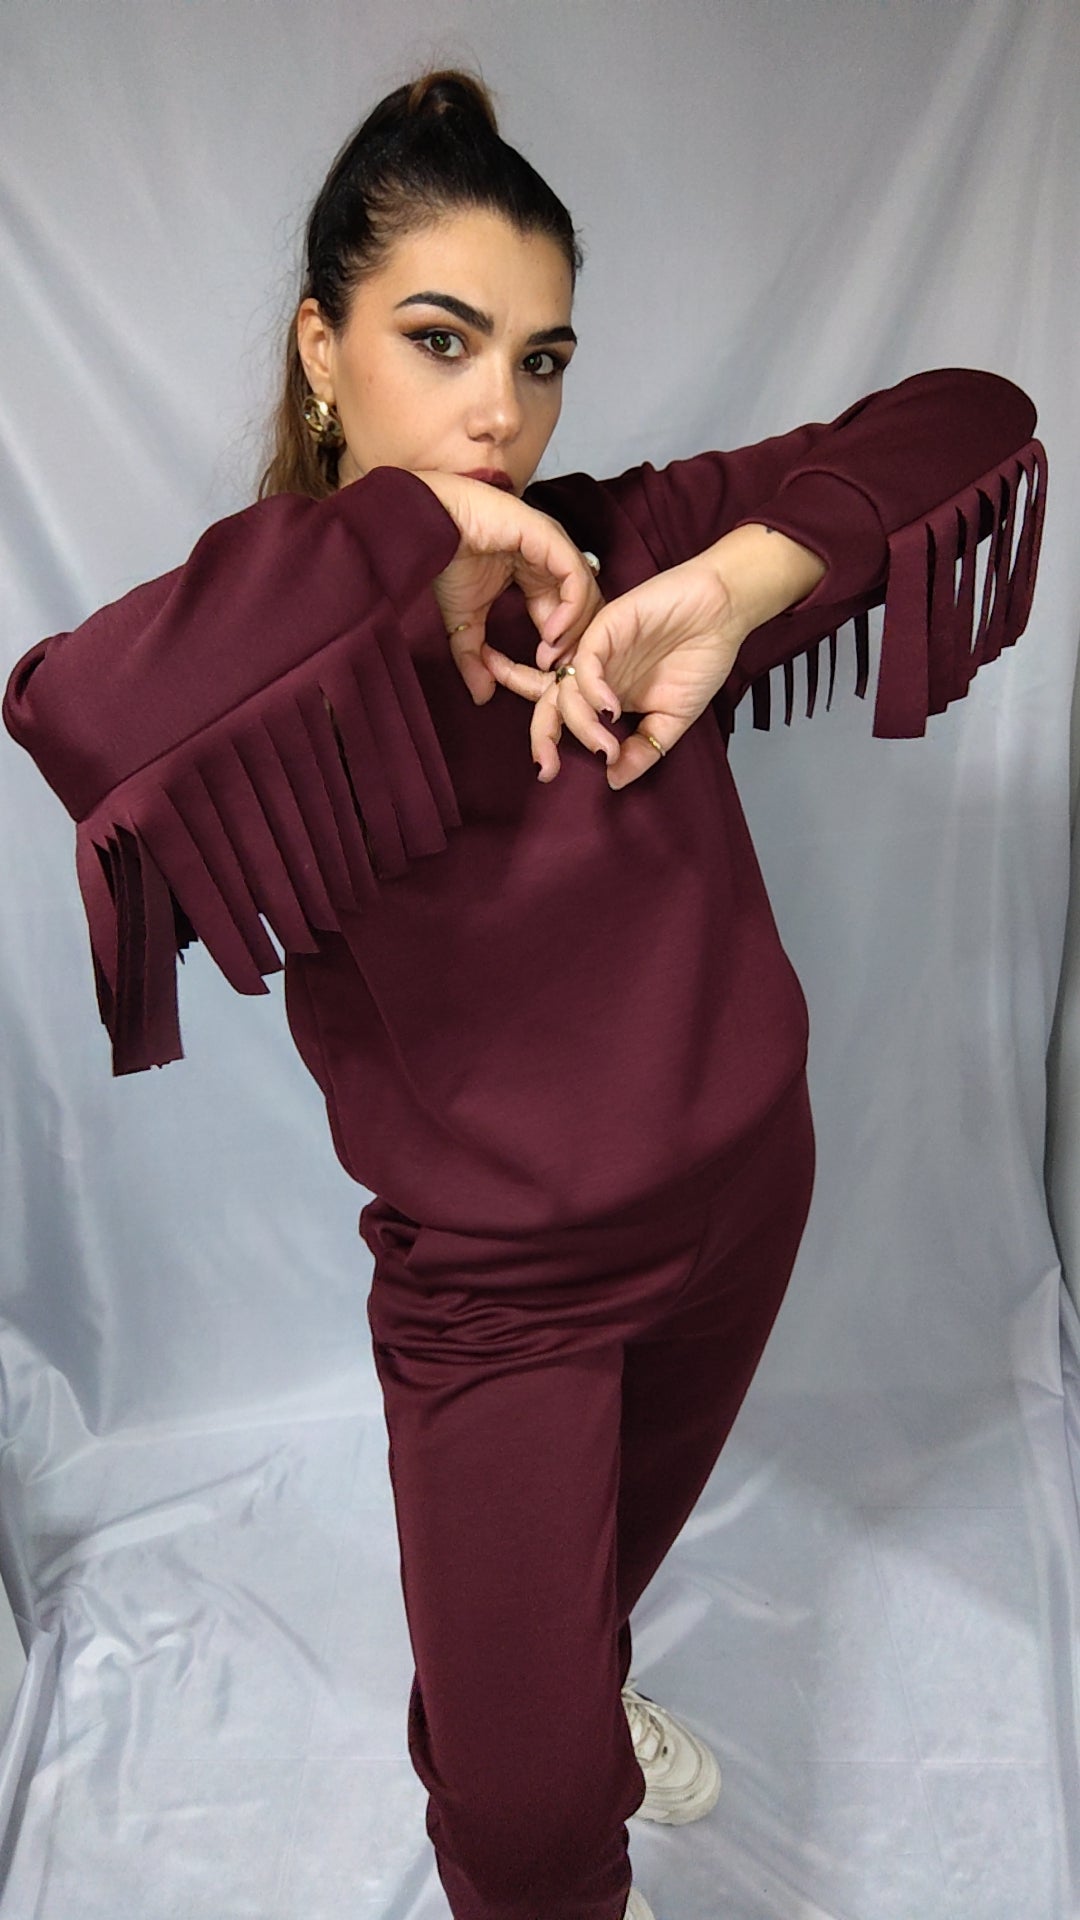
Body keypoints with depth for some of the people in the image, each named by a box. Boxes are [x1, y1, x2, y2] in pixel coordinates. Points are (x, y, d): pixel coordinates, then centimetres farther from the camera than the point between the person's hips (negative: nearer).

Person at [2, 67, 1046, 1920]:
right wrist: (409, 538, -34)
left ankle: (575, 1699, 70)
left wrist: (728, 596, -29)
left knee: (622, 1538, 34)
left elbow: (970, 424, -13)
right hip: (493, 1277, -4)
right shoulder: (270, 663, -20)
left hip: (741, 1195, 4)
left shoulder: (622, 551, -11)